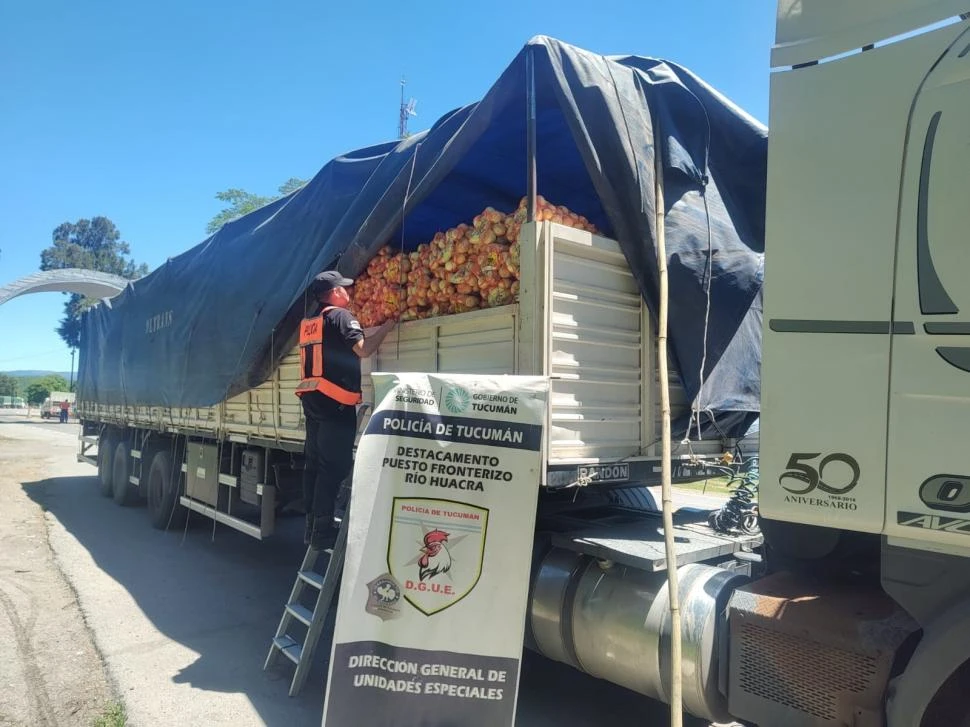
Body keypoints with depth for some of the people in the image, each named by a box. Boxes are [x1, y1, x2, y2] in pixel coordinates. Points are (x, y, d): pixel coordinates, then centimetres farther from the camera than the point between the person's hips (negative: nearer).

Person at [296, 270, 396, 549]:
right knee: (334, 466, -7)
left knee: (314, 464, 10)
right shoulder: (340, 315, -6)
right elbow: (363, 348, -15)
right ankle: (322, 530, -7)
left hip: (312, 399, 9)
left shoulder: (308, 323, 19)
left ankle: (312, 526, 16)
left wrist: (378, 329, 27)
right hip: (335, 401, -9)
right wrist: (386, 327, 1)